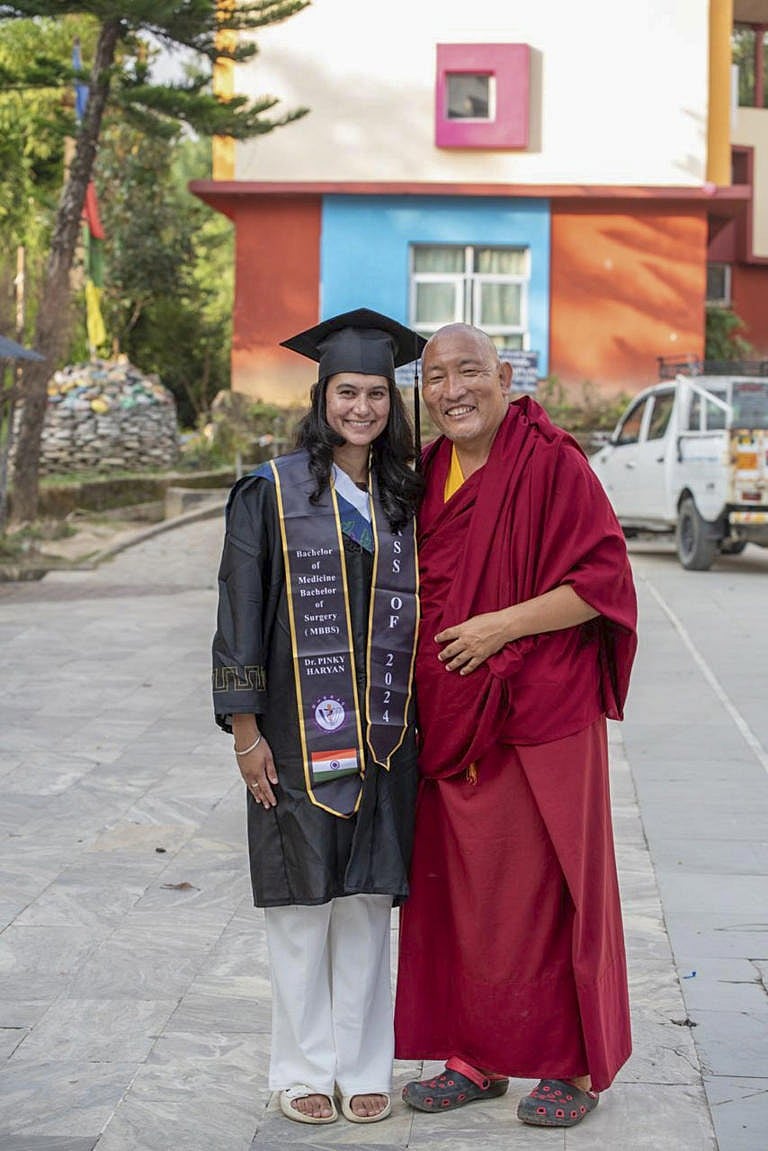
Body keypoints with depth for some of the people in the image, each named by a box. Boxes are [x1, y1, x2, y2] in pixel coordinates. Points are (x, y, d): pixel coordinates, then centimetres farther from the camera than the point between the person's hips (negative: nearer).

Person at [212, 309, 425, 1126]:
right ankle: (304, 1070, 17)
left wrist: (425, 721, 7)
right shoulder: (273, 493, -3)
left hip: (384, 737, 3)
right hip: (298, 735, -3)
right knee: (301, 903, 4)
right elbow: (241, 613, -4)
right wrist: (244, 729, -9)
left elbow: (420, 613, 12)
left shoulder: (407, 499, 8)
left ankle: (362, 1067, 19)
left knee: (367, 902, 8)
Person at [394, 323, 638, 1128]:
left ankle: (574, 1065, 17)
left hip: (540, 719, -6)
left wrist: (500, 626, -18)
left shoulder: (551, 462, -11)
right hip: (449, 722, 6)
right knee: (458, 890, 10)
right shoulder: (426, 472, 9)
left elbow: (603, 581, -14)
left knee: (548, 891, 3)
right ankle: (477, 1059, 24)